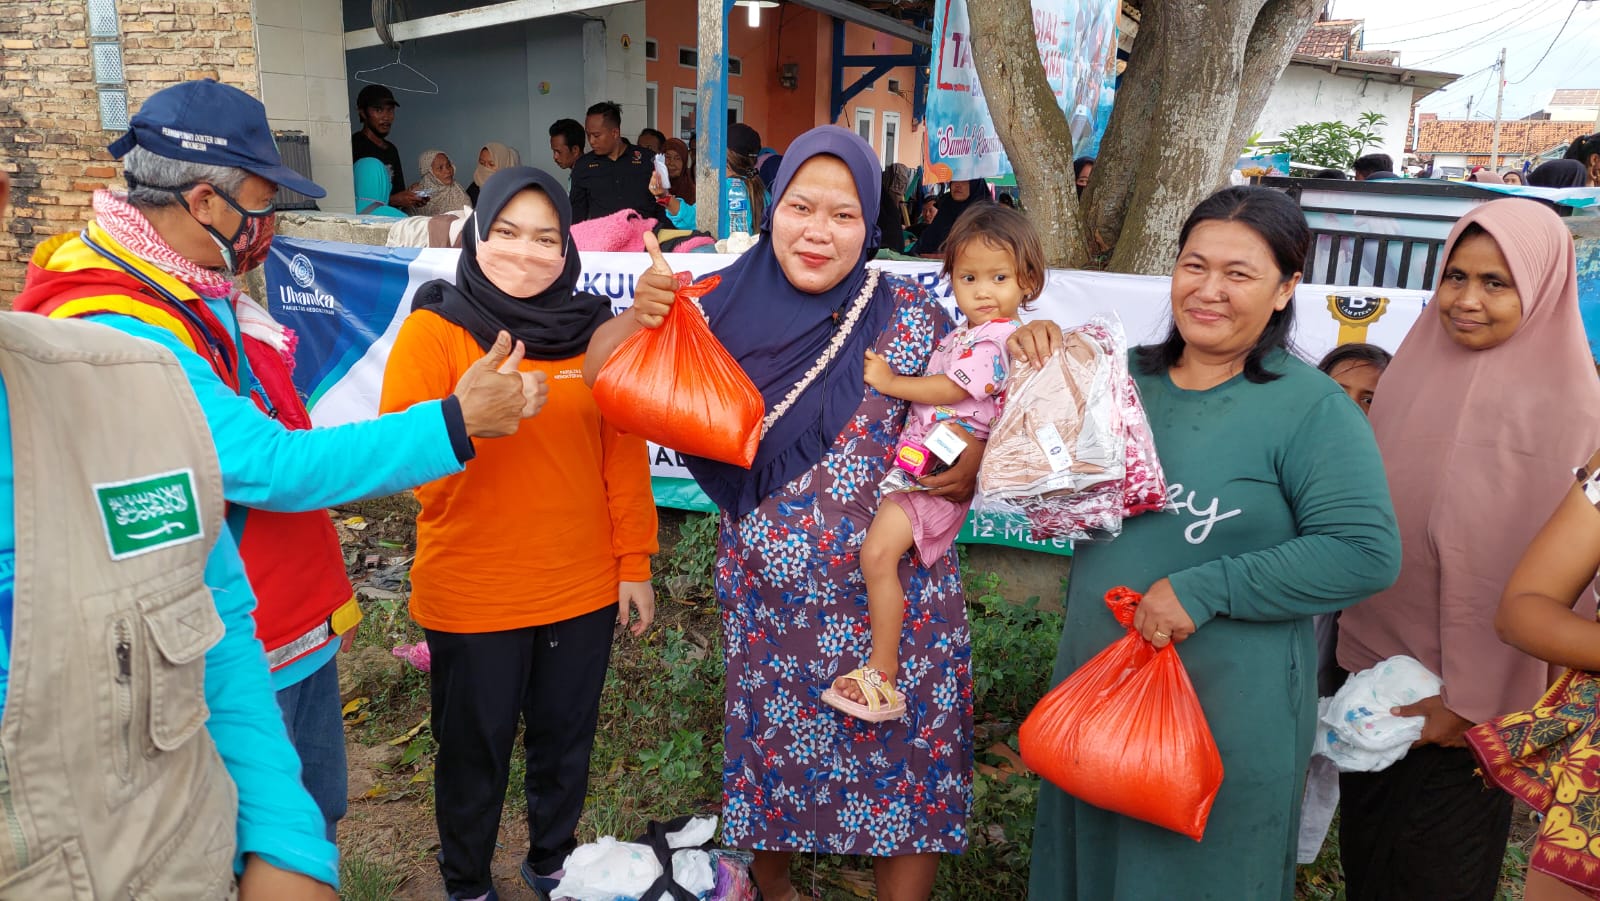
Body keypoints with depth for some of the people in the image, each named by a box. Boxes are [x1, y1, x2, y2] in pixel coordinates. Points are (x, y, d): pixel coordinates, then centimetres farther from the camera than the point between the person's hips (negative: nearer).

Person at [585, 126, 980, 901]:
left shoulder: (910, 315, -7)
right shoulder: (732, 311, -6)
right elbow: (602, 375, -1)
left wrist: (972, 458, -16)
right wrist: (638, 316, -21)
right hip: (771, 599, 1)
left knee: (909, 759, 8)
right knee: (772, 750, 18)